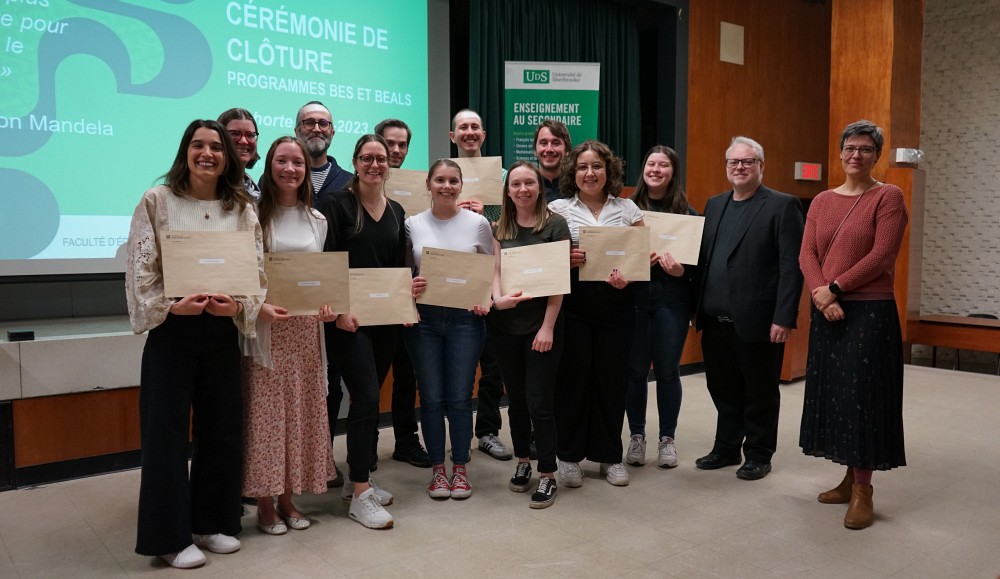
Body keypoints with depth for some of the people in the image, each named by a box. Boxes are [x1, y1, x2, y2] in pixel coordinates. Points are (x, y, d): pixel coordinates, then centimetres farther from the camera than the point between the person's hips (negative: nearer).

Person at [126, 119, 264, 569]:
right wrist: (173, 305, -20)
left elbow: (257, 272, 1)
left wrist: (235, 305, -17)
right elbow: (140, 268, -6)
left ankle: (212, 522, 27)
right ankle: (171, 536, 16)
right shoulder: (157, 201, -1)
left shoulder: (243, 210, 6)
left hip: (222, 331, 3)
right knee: (167, 430, 2)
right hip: (170, 328, -3)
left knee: (222, 427, 10)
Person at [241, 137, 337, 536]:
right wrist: (260, 306, -21)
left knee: (302, 410, 8)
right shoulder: (254, 215, -3)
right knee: (265, 411, -1)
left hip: (306, 327, 5)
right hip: (266, 326, -4)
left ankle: (288, 497, 22)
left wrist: (327, 305, -2)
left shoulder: (316, 219, 12)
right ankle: (265, 503, 14)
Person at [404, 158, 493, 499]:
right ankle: (438, 469, 21)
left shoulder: (477, 223, 1)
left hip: (465, 318, -1)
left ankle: (460, 468, 20)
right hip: (423, 318, 1)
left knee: (460, 397, 3)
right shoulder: (413, 224, 4)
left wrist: (485, 300, -9)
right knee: (431, 397, 6)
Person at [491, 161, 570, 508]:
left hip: (541, 325, -4)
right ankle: (523, 462, 30)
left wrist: (548, 326, -14)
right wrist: (497, 297, -20)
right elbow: (496, 270, 3)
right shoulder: (501, 227, 9)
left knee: (539, 401, -3)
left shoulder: (555, 224, -4)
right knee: (516, 398, 13)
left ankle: (547, 475, 10)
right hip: (505, 325, 4)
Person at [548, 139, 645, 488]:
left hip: (616, 305, 2)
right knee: (573, 377, 3)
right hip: (572, 305, -1)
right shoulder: (557, 210, 4)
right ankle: (569, 456, 19)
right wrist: (564, 261, -18)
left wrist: (627, 276, -12)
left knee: (612, 378, 8)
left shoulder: (627, 209, 8)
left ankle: (610, 455, 23)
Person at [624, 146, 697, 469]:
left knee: (667, 370, 8)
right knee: (635, 370, 6)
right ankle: (636, 436, 21)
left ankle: (667, 439, 22)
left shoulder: (686, 213, 3)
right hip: (634, 297, 0)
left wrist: (679, 269, -19)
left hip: (672, 298, 0)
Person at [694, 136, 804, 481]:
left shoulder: (782, 206, -5)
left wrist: (784, 318, -17)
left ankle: (758, 455, 25)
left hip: (757, 321, -5)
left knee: (760, 393, 9)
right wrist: (699, 308, 7)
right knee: (723, 389, 15)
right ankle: (727, 448, 32)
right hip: (715, 319, 6)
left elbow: (792, 266, -11)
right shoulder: (715, 205, 14)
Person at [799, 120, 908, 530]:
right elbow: (807, 255, 2)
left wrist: (835, 288, -14)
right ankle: (850, 477, 25)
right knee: (833, 394, 11)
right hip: (827, 313, 6)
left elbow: (881, 256, -13)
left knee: (861, 396, -2)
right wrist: (822, 298, -12)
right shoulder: (822, 201, 11)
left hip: (869, 312, -5)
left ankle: (863, 491, 10)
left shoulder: (888, 196, -4)